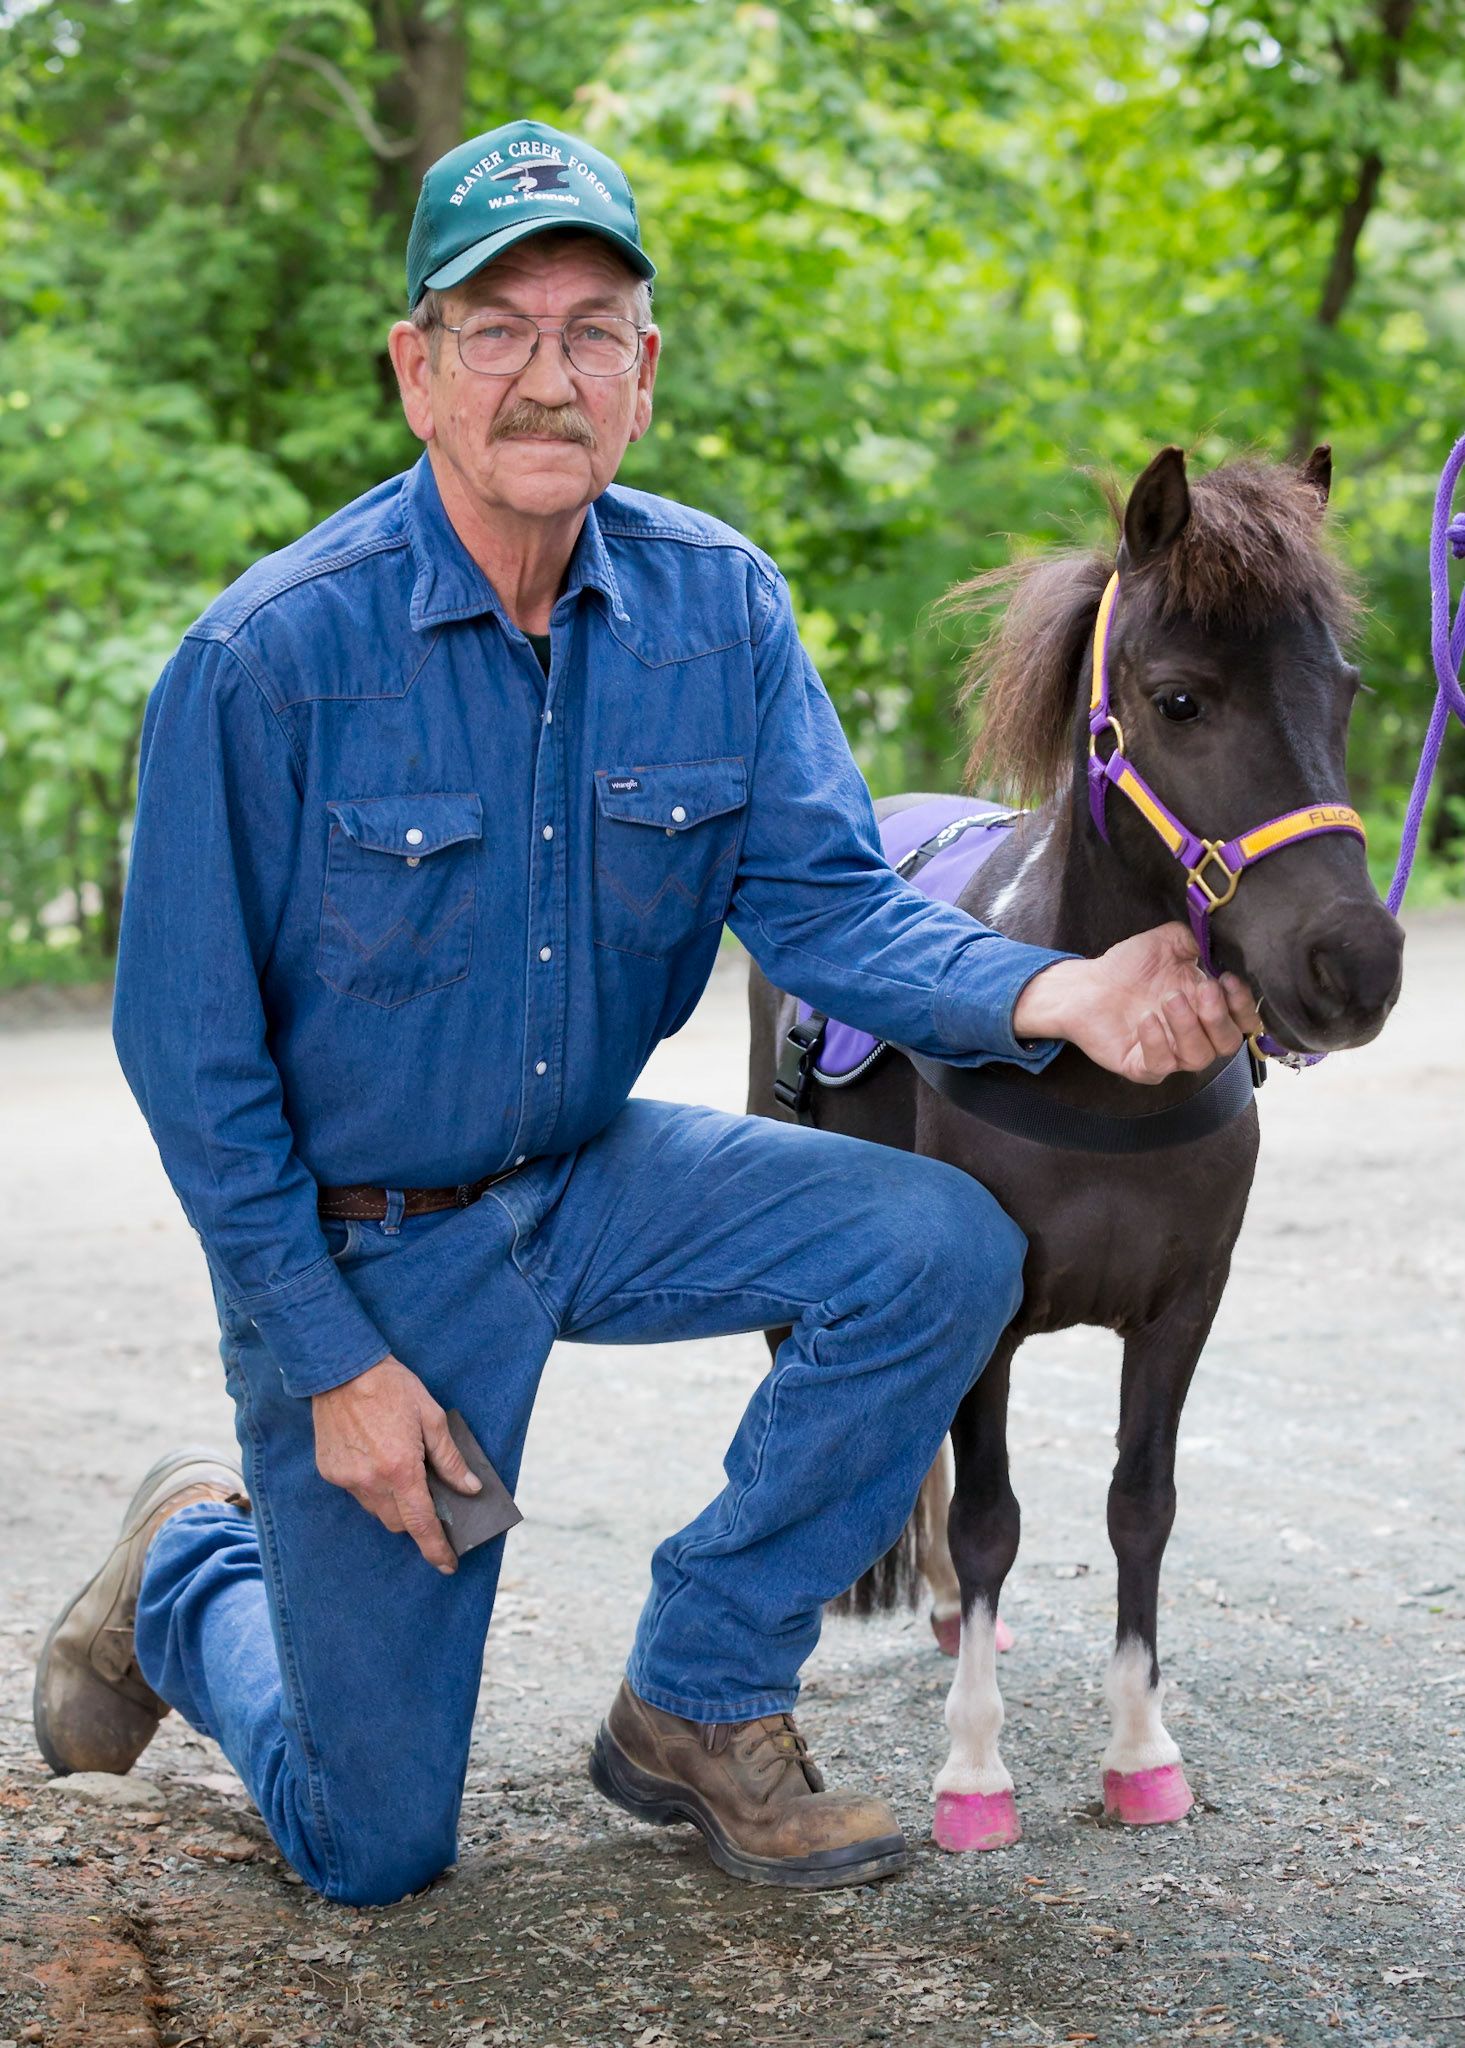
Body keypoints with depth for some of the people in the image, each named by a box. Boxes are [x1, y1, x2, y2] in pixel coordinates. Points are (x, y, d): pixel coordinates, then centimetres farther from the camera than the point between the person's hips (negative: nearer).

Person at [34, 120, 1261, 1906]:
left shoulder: (718, 602, -8)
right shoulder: (267, 656, -21)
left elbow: (822, 898, -12)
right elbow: (189, 1049, -15)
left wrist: (1050, 994, -33)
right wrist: (332, 1364, -15)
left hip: (592, 1176, 4)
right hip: (354, 1235, -4)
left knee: (943, 1246, -19)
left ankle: (695, 1704, -1)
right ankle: (187, 1568, 36)